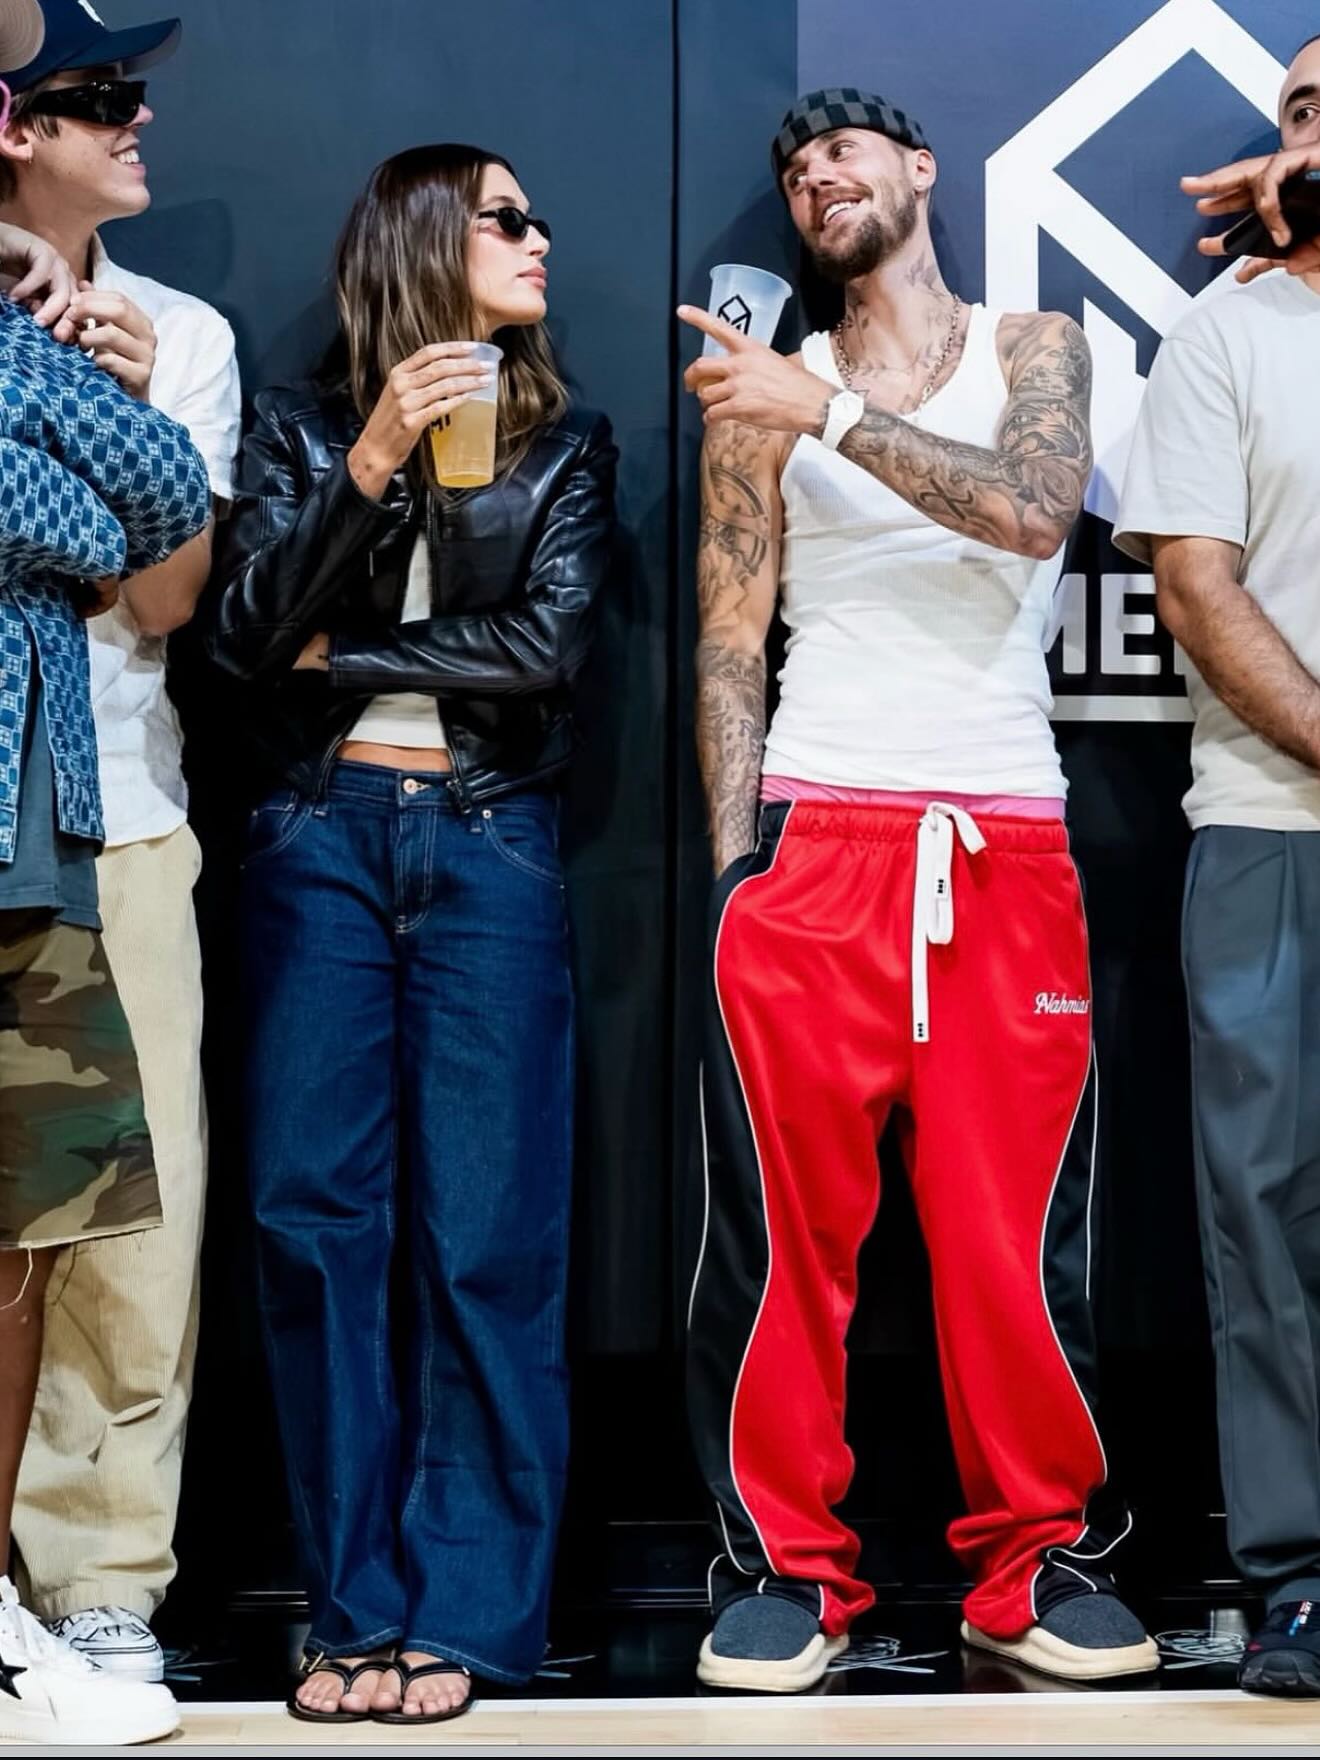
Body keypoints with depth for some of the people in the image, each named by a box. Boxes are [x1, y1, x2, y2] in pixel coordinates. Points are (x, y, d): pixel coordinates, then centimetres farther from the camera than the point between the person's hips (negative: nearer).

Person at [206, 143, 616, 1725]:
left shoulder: (565, 442, 9)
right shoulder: (302, 429, 9)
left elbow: (547, 639, -5)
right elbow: (241, 630, -5)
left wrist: (345, 657, -2)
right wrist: (368, 467, -14)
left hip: (487, 842, 0)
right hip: (319, 838, 1)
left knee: (484, 1231, -2)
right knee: (318, 1218, 0)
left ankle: (461, 1613, 6)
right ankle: (355, 1607, 9)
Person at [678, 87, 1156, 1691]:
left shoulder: (1033, 348, 12)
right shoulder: (763, 389, 13)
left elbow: (1033, 506, -10)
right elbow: (730, 640, 8)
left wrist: (827, 414, -15)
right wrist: (733, 862, -2)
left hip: (1008, 848, 0)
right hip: (817, 839, 0)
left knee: (1015, 1226, 0)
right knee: (786, 1223, -2)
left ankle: (1037, 1557, 11)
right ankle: (787, 1563, 8)